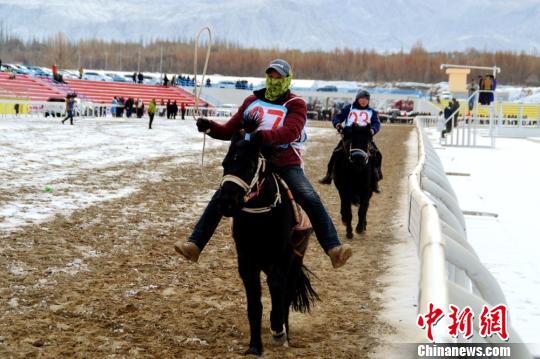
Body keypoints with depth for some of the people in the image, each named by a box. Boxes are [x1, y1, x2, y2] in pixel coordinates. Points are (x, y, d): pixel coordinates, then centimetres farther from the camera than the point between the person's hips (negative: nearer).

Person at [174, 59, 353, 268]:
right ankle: (195, 244, -8)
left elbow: (291, 131, -20)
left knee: (311, 200, -21)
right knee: (220, 197, -9)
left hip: (286, 164, -3)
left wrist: (266, 136, -39)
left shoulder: (295, 105, 0)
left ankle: (333, 249, -23)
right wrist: (210, 128, -8)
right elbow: (230, 131, 13)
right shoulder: (252, 101, 12)